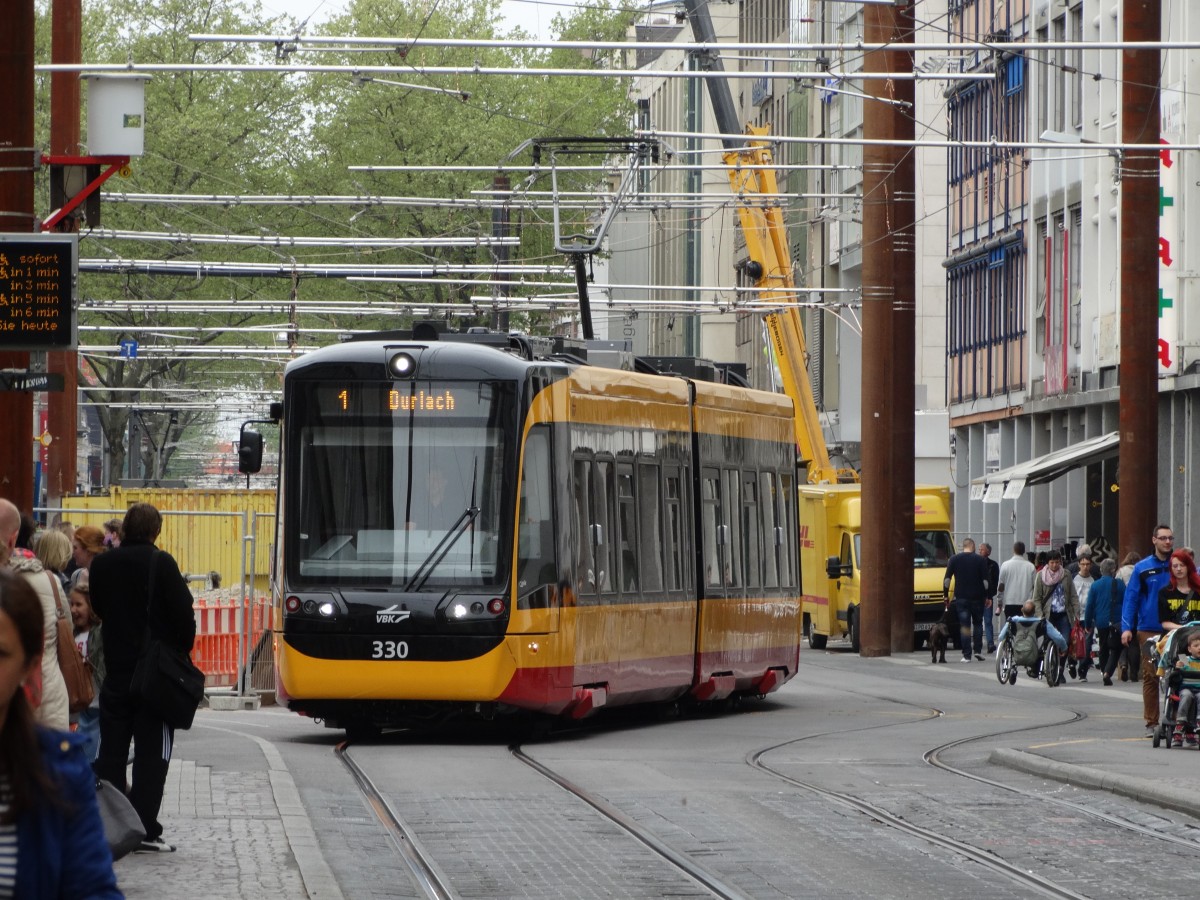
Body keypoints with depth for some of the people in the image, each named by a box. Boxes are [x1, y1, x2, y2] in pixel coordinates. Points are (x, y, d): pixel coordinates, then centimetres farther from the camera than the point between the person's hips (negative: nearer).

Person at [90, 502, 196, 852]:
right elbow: (183, 615, -12)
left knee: (111, 751, 11)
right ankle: (144, 828, -4)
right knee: (152, 751, 0)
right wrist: (181, 652, 2)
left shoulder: (101, 565, 2)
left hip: (115, 669, 4)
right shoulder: (160, 563, -12)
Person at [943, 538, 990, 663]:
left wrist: (945, 594, 6)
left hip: (961, 597, 0)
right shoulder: (980, 560, 0)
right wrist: (986, 596, 4)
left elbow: (947, 578, -1)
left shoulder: (954, 559, 1)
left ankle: (966, 655, -4)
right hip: (977, 597, 0)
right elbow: (985, 580, -3)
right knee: (978, 624, 16)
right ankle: (978, 650, 7)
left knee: (964, 625, 0)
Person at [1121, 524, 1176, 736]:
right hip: (1149, 631, 0)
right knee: (1150, 677, 0)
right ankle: (1151, 722, 6)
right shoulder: (1142, 568, 6)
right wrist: (1126, 628, -5)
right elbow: (1130, 598, 4)